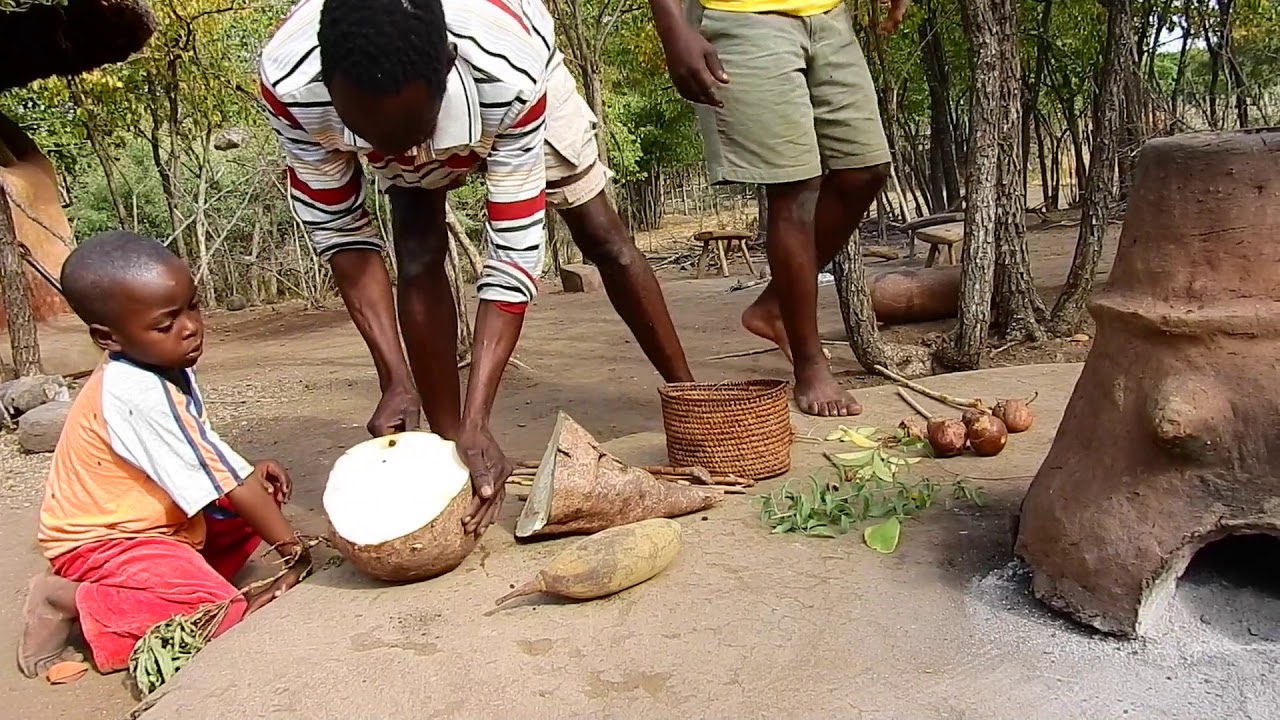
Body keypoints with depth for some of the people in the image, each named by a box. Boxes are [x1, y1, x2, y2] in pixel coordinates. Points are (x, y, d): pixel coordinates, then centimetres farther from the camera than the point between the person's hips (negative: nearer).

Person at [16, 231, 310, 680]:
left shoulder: (169, 370, -1)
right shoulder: (139, 396, -30)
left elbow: (203, 452, 16)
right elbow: (226, 484, -25)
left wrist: (249, 471, -4)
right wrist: (291, 548, -17)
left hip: (157, 523, 10)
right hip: (101, 543, -10)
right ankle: (67, 602, -9)